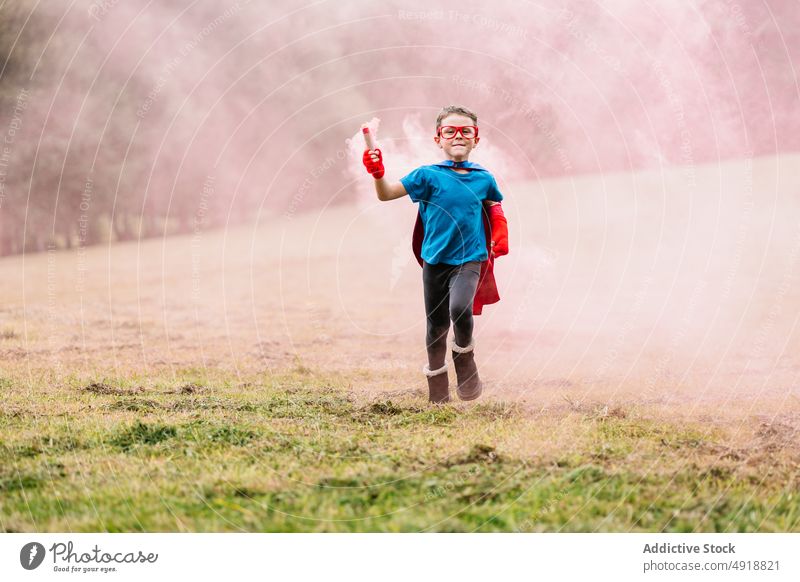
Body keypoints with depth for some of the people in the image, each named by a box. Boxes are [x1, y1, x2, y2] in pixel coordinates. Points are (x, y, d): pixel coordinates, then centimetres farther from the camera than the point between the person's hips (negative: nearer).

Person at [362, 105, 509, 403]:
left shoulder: (484, 179, 1)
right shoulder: (428, 175, -5)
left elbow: (493, 208, 20)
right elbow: (387, 194, -10)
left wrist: (500, 236, 4)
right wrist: (378, 174, -29)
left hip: (470, 259, -1)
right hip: (435, 260, 1)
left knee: (460, 308, -27)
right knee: (436, 326, 10)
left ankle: (465, 363, 2)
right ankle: (438, 394, 26)